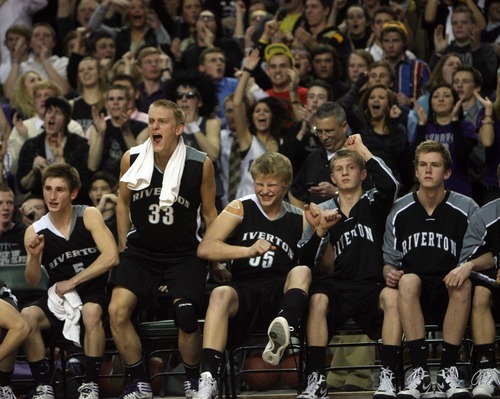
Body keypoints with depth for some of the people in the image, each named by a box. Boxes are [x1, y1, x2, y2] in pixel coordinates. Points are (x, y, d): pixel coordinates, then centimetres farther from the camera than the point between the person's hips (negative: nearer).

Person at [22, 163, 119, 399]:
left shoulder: (89, 216, -7)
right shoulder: (35, 232, -2)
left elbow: (111, 257, -18)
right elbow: (33, 282, 2)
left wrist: (72, 282, -16)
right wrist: (34, 257, -19)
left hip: (93, 293, -2)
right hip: (58, 298, 3)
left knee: (91, 312, -36)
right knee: (27, 316, -27)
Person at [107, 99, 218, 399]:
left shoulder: (200, 163, -7)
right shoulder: (132, 159, -3)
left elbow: (209, 212, 7)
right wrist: (123, 247, 13)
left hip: (184, 253, -2)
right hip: (141, 251, 2)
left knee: (187, 315, -22)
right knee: (117, 310, -19)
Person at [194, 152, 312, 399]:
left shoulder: (298, 219, 15)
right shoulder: (240, 209, 11)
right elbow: (204, 249, -2)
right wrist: (249, 250, -15)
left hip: (281, 293, 1)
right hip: (244, 289, -1)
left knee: (302, 272, -28)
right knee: (220, 294, -33)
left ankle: (281, 335, -57)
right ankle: (208, 379, -42)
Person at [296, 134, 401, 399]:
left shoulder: (373, 205, 11)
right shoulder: (324, 211, 15)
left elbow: (390, 185, -15)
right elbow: (304, 260, 11)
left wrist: (363, 151, -4)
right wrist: (320, 231, -7)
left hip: (370, 286, -1)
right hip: (336, 286, 1)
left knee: (392, 296, -33)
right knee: (317, 300, -32)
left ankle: (389, 378, -32)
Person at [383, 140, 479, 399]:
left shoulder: (466, 209, 1)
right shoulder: (400, 212, 6)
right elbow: (390, 260, 11)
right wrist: (390, 273, -13)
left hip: (449, 294, -1)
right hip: (413, 295, 1)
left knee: (463, 283, -35)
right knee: (409, 280, -34)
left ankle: (448, 371, -32)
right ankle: (420, 373, -38)